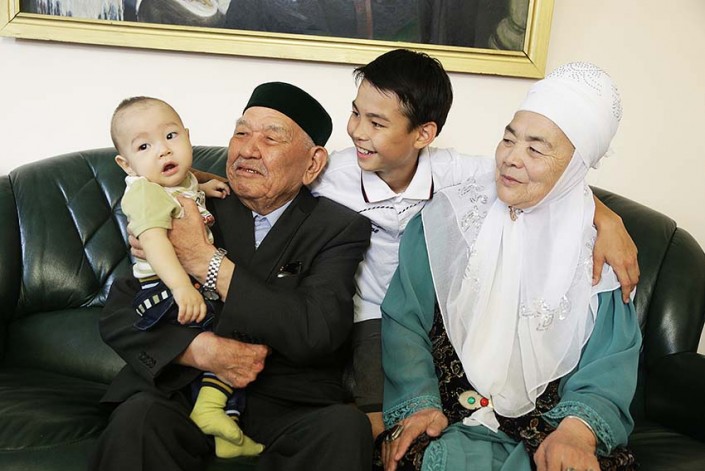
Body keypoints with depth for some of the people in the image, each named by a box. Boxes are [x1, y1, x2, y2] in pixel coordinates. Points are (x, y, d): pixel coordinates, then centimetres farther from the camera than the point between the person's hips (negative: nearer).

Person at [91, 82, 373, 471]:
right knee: (137, 416, -30)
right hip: (184, 390, 1)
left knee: (345, 427, -31)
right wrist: (204, 350, -15)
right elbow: (116, 317, 3)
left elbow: (316, 333, -15)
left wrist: (206, 261, -16)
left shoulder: (342, 229, 2)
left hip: (286, 407, -1)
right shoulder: (195, 209, 6)